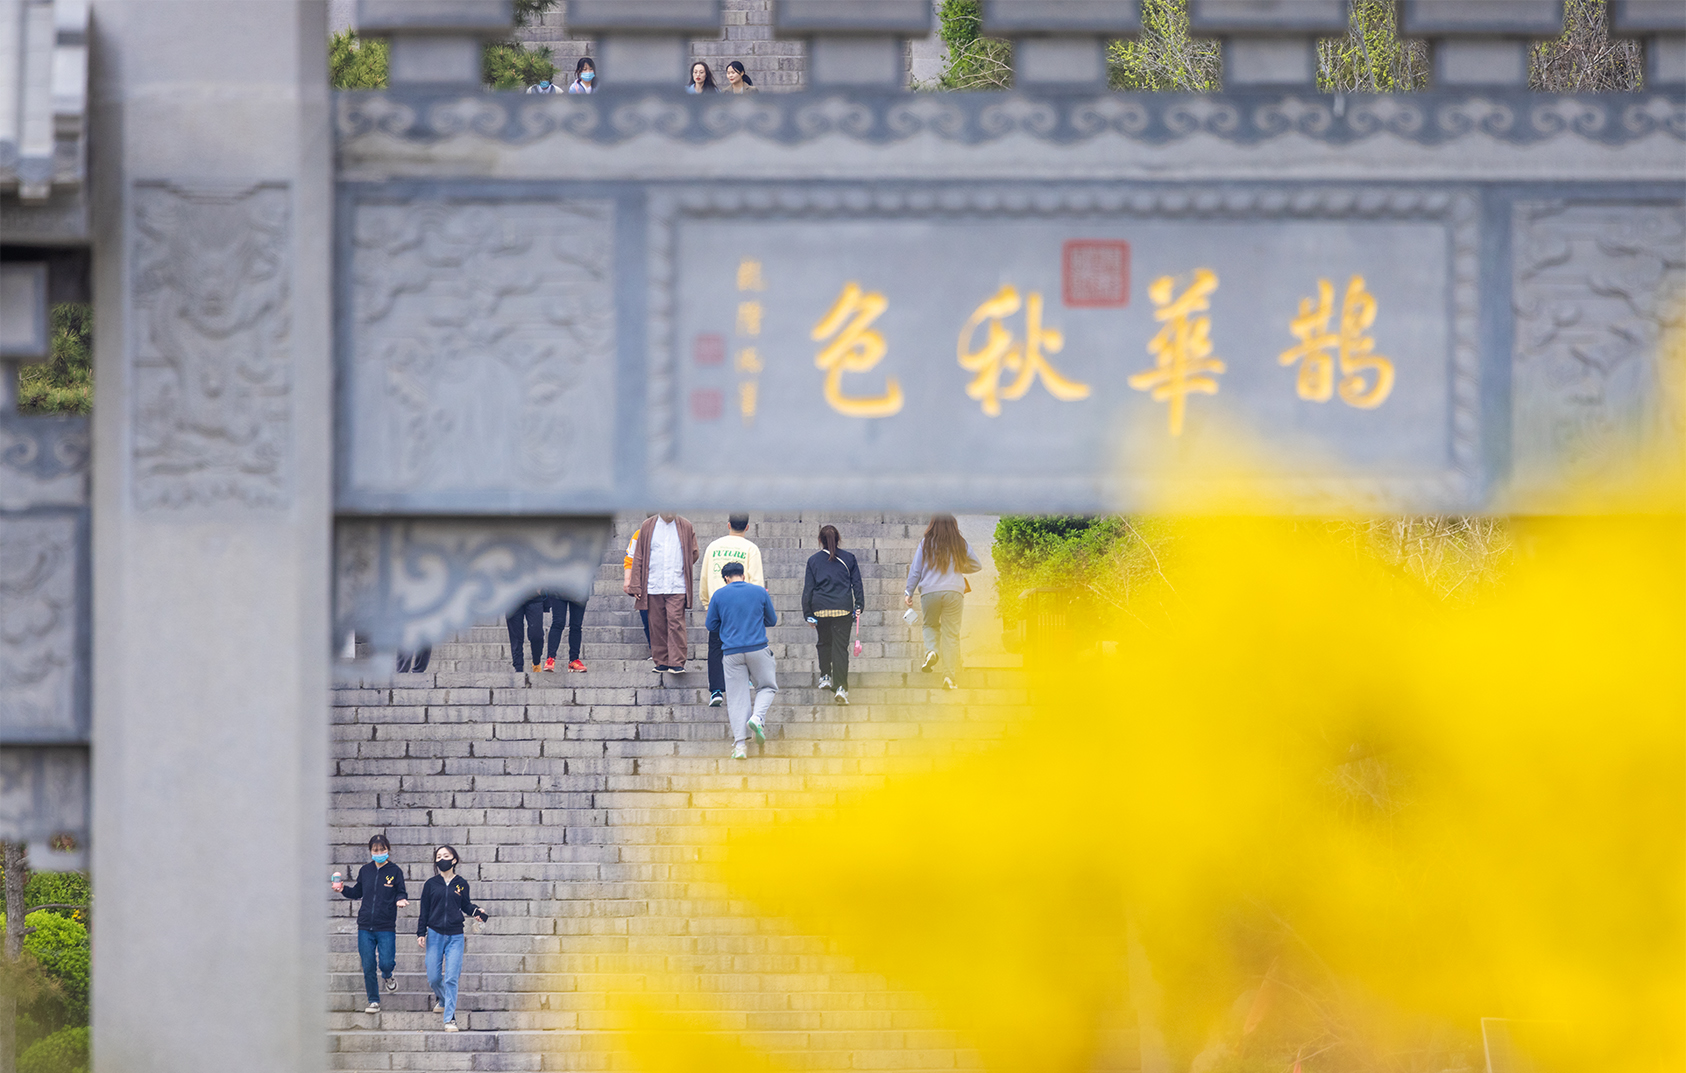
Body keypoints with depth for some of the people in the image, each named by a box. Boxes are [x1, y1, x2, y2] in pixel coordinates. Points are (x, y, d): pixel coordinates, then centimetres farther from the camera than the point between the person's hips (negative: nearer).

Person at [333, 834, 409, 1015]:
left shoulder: (395, 872, -2)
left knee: (386, 963, -8)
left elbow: (401, 893, 3)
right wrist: (343, 889, -2)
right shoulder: (365, 871, 6)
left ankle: (387, 976, 30)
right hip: (365, 927, 2)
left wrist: (401, 900, -19)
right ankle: (374, 1001, 14)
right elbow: (357, 892, 15)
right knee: (368, 966, 1)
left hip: (386, 927, -2)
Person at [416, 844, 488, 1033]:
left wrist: (476, 911, -6)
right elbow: (424, 910, 6)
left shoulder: (461, 884, 4)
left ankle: (450, 1018, -6)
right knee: (434, 978, 4)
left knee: (451, 979, -8)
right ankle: (441, 999, 38)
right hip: (435, 934, 1)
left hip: (455, 936, -1)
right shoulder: (431, 884, 3)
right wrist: (421, 933, 1)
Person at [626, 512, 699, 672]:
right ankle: (661, 662, 12)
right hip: (653, 586, 1)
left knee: (675, 623, -10)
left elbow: (693, 554, 15)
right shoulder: (647, 527, 6)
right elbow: (638, 557, 7)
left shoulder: (685, 527, 6)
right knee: (657, 625, 4)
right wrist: (635, 585, 2)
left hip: (677, 587, -1)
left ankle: (677, 663, -8)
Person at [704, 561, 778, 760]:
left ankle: (740, 744, -4)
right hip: (758, 649, 0)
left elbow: (711, 624, 9)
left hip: (732, 652, 0)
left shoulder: (720, 595, 1)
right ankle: (757, 717, -10)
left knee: (737, 698, 3)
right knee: (767, 687, 19)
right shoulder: (759, 592, 3)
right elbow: (772, 620, 14)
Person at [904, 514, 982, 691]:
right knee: (951, 634, 2)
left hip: (929, 592, 0)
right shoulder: (961, 545, 5)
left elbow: (915, 571, 2)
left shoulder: (925, 544, 1)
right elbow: (977, 566, 15)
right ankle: (949, 675, -5)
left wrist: (909, 593, 11)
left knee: (930, 625, 22)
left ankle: (931, 650, -9)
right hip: (954, 591, 0)